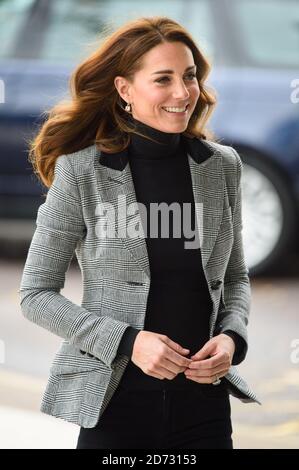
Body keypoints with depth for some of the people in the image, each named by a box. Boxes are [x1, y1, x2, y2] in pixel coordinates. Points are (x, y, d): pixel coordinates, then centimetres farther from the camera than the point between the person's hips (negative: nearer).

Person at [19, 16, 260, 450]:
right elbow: (36, 294, -4)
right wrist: (127, 342, -15)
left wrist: (231, 338, -5)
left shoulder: (222, 166, 3)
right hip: (117, 401, -3)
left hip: (205, 398, 3)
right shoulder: (81, 173, -7)